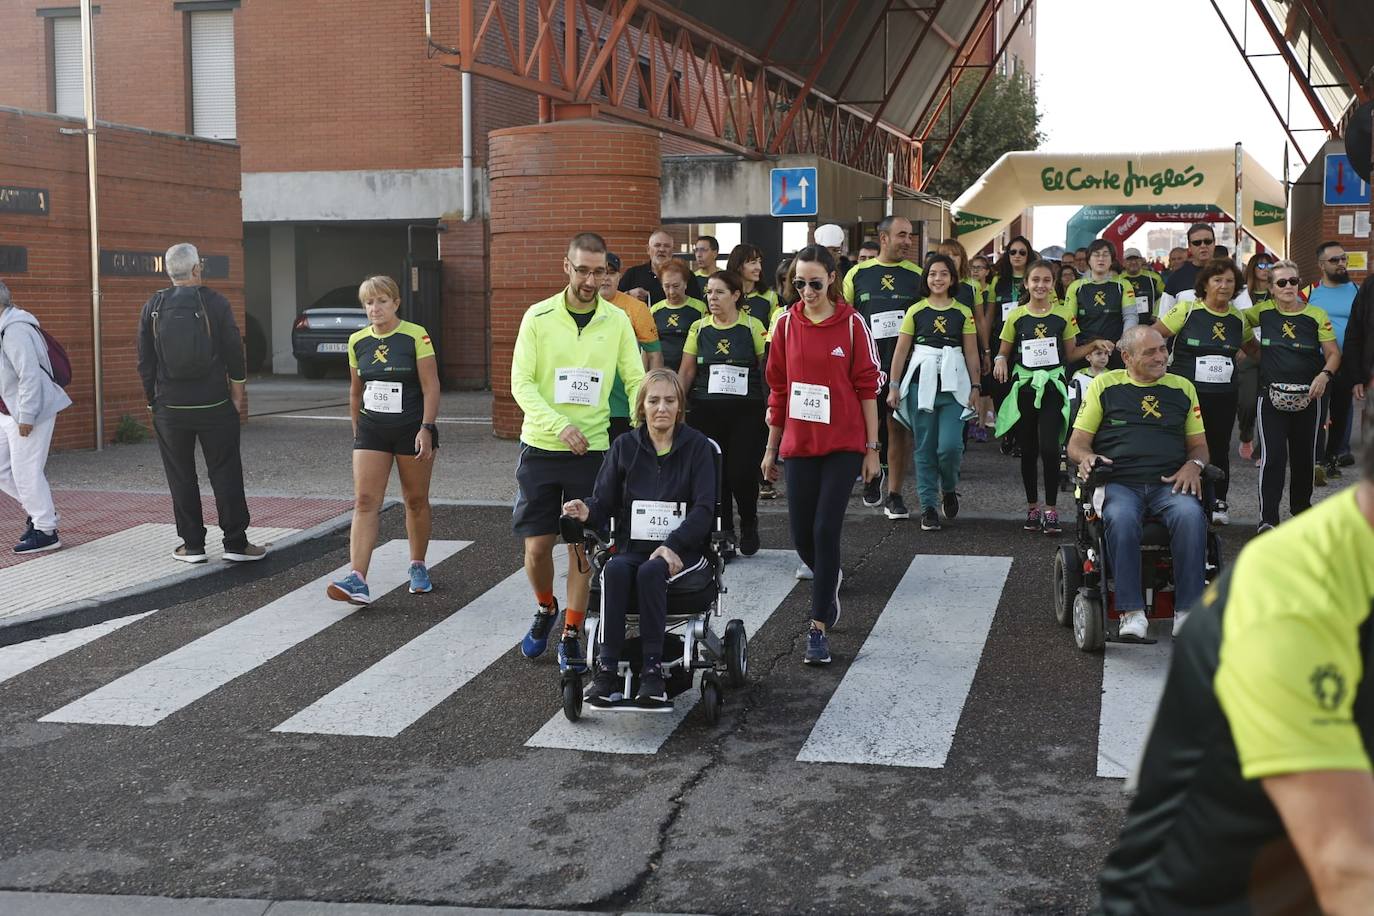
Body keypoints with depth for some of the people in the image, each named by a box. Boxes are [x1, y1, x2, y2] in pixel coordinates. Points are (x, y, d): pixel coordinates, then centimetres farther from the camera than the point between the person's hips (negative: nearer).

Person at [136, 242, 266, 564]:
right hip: (214, 405, -1)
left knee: (181, 477, 9)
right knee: (225, 473, 5)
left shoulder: (152, 307, 0)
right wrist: (238, 391, 7)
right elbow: (234, 353, -4)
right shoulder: (216, 303, -6)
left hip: (170, 406, 2)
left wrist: (153, 400, 11)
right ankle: (235, 543, 6)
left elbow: (145, 361, 3)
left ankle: (192, 544, 12)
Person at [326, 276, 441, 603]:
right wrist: (357, 432, 16)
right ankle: (358, 580, -17)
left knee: (416, 500, 9)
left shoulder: (416, 336, -8)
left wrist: (426, 429, -17)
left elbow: (431, 387, -9)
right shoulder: (357, 341, 5)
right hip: (372, 431, 3)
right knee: (364, 502, -9)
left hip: (412, 429, -3)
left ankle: (418, 567, 28)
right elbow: (355, 391, 16)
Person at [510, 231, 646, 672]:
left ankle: (571, 634, 18)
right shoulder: (539, 317, -4)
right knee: (537, 545, 2)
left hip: (592, 450, 1)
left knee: (582, 547, 4)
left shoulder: (617, 321, 1)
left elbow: (636, 381, 3)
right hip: (541, 448, -1)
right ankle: (545, 609, 31)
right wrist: (560, 425, -21)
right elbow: (521, 382, -8)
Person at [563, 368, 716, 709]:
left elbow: (704, 508, -6)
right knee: (615, 570, -32)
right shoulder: (625, 447, 10)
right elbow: (604, 501, 6)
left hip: (683, 548, -2)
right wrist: (587, 512, -19)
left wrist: (673, 546, -20)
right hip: (634, 545, 2)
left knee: (651, 572, -35)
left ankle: (652, 669, -31)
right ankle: (607, 669, -34)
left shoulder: (696, 447, 2)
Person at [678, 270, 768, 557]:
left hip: (746, 412, -2)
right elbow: (686, 372, 8)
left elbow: (767, 369, 1)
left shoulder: (753, 327, 0)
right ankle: (725, 532, 17)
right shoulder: (699, 328, 7)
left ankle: (749, 526, 19)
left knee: (742, 473, -6)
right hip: (707, 411, 3)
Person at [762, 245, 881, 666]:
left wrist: (872, 447, -4)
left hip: (843, 445, -3)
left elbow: (868, 387, -3)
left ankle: (818, 628, -1)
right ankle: (828, 581, 40)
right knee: (802, 534, 7)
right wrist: (772, 447, 11)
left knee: (826, 531, -8)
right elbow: (778, 388, 9)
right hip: (799, 443, 3)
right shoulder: (786, 324, 3)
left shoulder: (852, 324, -4)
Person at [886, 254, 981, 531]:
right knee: (925, 448, 2)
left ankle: (949, 488, 18)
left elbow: (971, 353, 8)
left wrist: (975, 386, 3)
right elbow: (901, 351, 5)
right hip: (921, 383, 0)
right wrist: (894, 386, 1)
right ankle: (928, 506, 10)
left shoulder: (963, 312, 7)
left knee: (950, 445, -12)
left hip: (953, 384, 0)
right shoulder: (915, 311, 6)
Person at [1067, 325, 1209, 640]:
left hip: (1169, 484, 2)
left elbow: (1199, 445, 23)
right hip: (1118, 483, -2)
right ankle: (1132, 613, -33)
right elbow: (1077, 443, 12)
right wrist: (1087, 458, -11)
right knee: (1121, 518, -37)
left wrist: (1193, 465, -1)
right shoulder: (1105, 385, 13)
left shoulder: (1182, 388, 21)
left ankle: (1187, 611, -29)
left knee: (1190, 514, -33)